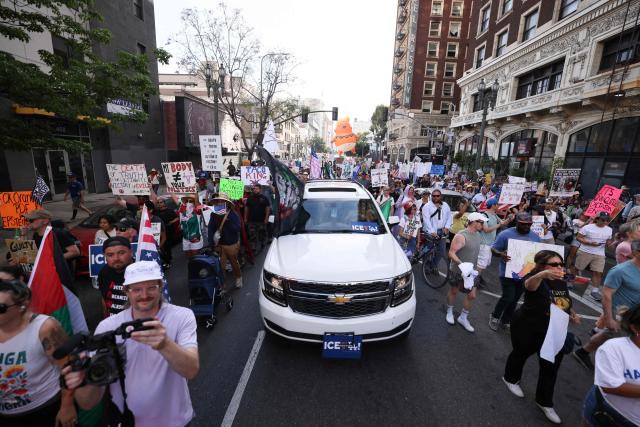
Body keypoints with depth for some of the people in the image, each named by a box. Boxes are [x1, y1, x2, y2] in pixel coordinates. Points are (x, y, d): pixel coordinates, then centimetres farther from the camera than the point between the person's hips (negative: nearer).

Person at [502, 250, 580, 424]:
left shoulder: (562, 282, -4)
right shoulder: (537, 280, -26)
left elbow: (565, 302, 15)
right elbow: (529, 284, -53)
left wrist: (572, 314, -5)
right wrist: (543, 274, -74)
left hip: (553, 332, 6)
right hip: (527, 329, -6)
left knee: (551, 367, 14)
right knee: (521, 354, 18)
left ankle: (544, 402, 35)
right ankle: (511, 379, 47)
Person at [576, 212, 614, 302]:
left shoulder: (609, 230, 8)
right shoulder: (588, 227, -9)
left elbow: (608, 240, 17)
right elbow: (578, 237, -9)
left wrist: (609, 243, -7)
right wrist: (590, 243, -21)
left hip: (599, 254, 4)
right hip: (585, 252, -4)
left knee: (598, 272, -1)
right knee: (577, 268, 6)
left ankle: (595, 291, 8)